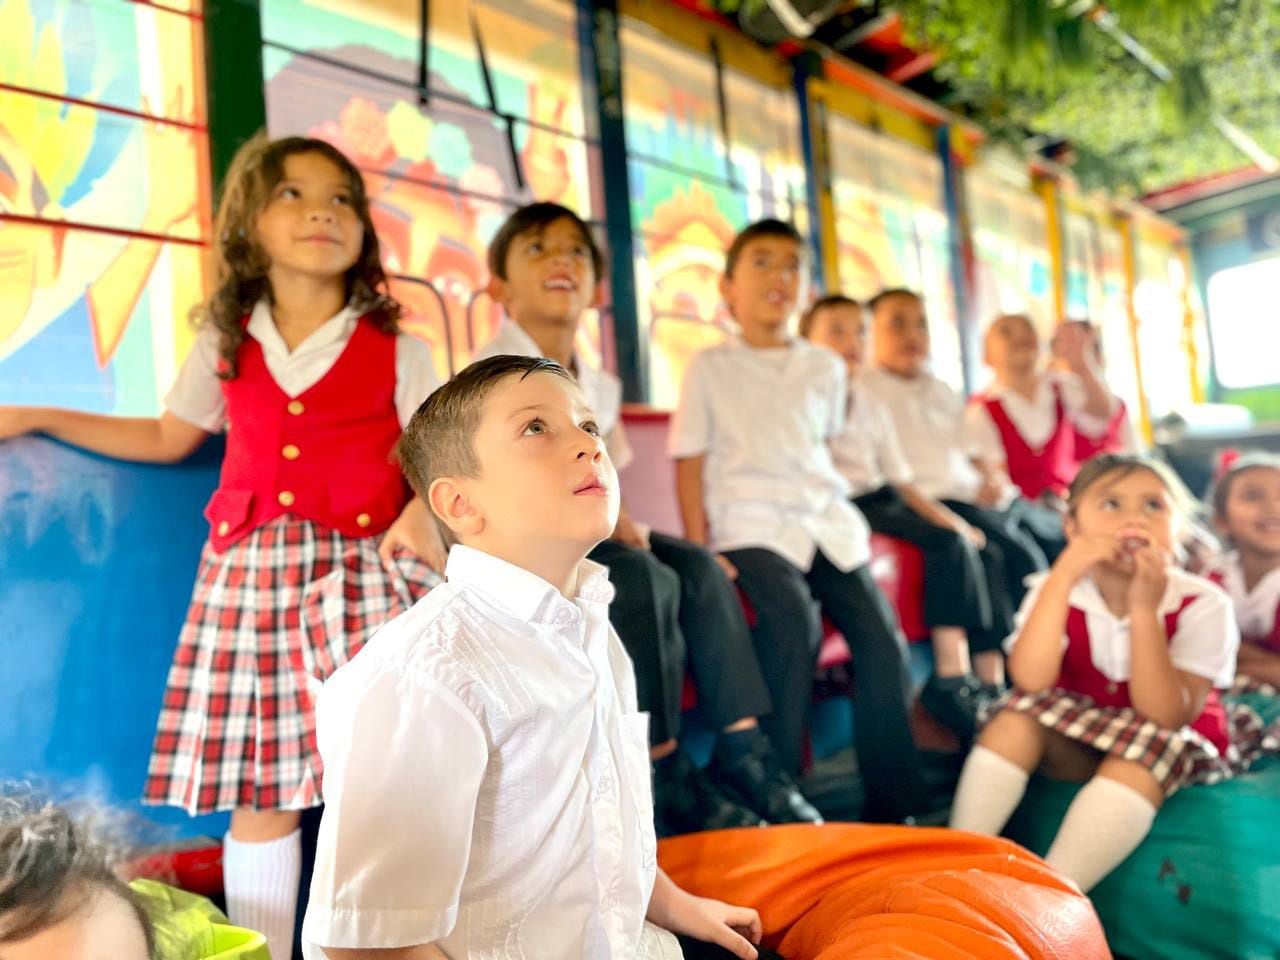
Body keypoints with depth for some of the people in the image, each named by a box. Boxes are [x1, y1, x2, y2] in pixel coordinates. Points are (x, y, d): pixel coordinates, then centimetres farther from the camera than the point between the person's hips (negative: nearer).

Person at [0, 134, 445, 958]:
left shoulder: (398, 353, 2)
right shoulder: (224, 348, 11)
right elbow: (166, 438, 25)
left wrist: (422, 514, -20)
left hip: (361, 571, -2)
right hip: (251, 569, 3)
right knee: (256, 791, 6)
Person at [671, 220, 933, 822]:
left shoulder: (825, 367, 16)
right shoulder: (710, 367, 5)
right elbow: (690, 464, 0)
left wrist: (834, 513, 7)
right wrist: (699, 551, -9)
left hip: (825, 519, 4)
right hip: (749, 525, -4)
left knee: (878, 626, -15)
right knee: (794, 619, -30)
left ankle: (891, 805, -3)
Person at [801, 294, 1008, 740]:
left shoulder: (872, 408, 25)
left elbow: (902, 481, 21)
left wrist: (952, 521, 7)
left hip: (885, 503, 8)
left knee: (986, 554, -8)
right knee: (948, 544, -25)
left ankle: (992, 684, -11)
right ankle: (951, 677, -26)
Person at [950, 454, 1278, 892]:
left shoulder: (1202, 605, -18)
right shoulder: (1056, 589, -12)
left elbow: (1165, 716, -27)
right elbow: (1031, 681, -28)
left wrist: (1143, 609, -35)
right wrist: (1062, 577, -33)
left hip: (1174, 746, -2)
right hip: (1078, 741, 2)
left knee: (1141, 753, -34)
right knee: (1017, 716, -25)